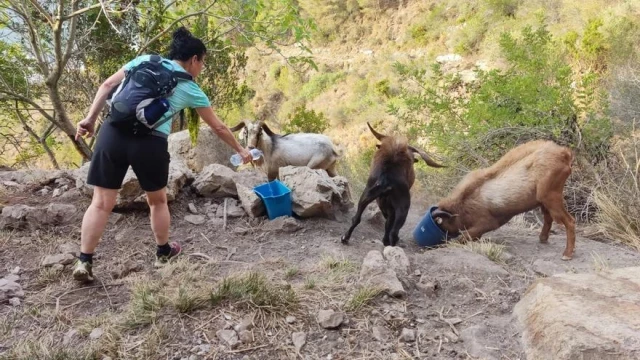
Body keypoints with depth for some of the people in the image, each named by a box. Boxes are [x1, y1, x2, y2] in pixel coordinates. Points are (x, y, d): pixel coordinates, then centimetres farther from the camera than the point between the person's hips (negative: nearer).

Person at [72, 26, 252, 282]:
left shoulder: (144, 60, 19)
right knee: (157, 200, 21)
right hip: (150, 142, -2)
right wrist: (241, 150, 33)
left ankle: (84, 262, 10)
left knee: (101, 203, 10)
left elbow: (107, 85, 11)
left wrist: (90, 119, 11)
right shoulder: (191, 89, 13)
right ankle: (163, 253, 37)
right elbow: (218, 127, 21)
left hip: (113, 132, 2)